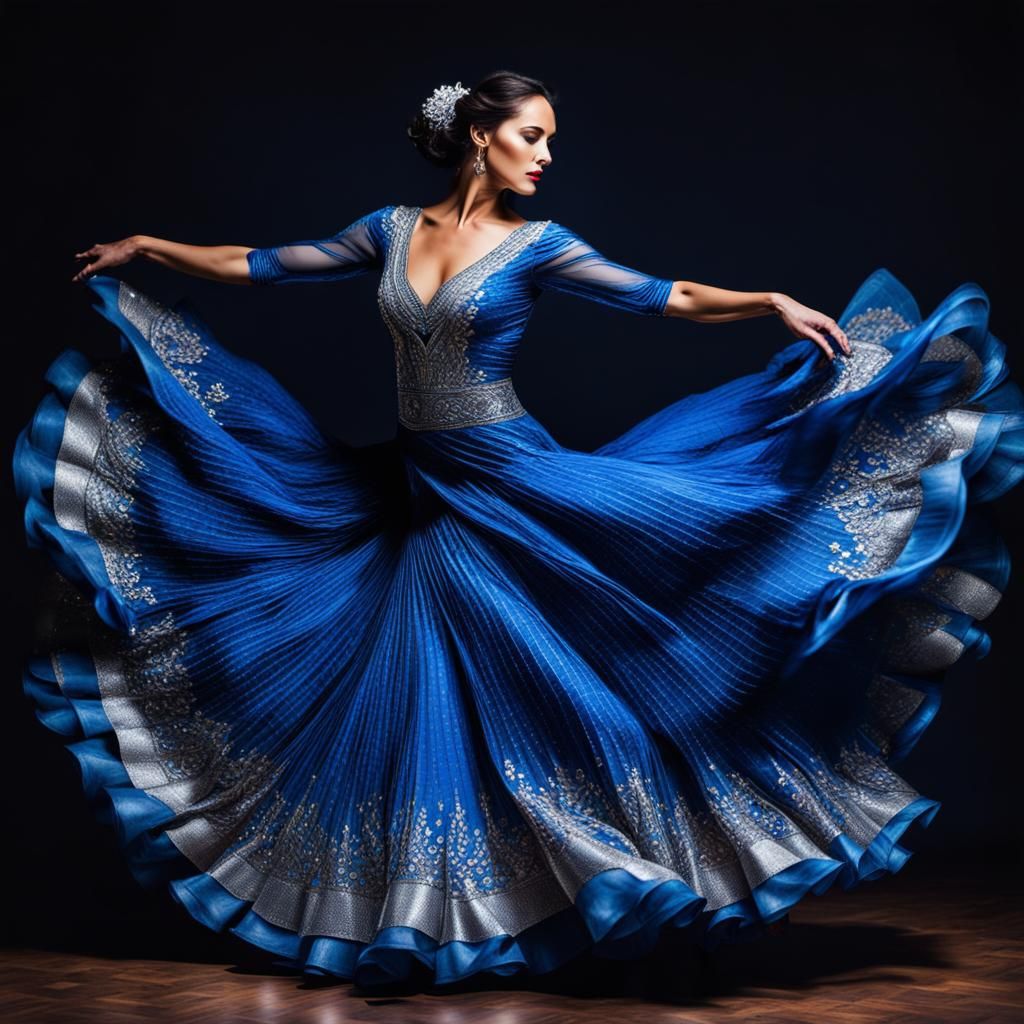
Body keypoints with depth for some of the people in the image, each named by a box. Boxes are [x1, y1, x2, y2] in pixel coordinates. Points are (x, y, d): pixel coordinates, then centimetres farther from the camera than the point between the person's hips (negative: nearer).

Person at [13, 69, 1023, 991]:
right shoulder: (392, 229, 6)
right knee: (420, 699, 8)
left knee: (547, 682, -5)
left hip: (509, 489, -3)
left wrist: (773, 301, -21)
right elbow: (265, 266, 13)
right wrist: (148, 248, 15)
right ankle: (427, 913, 24)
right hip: (416, 494, 3)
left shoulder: (538, 244, -3)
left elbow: (664, 297, -8)